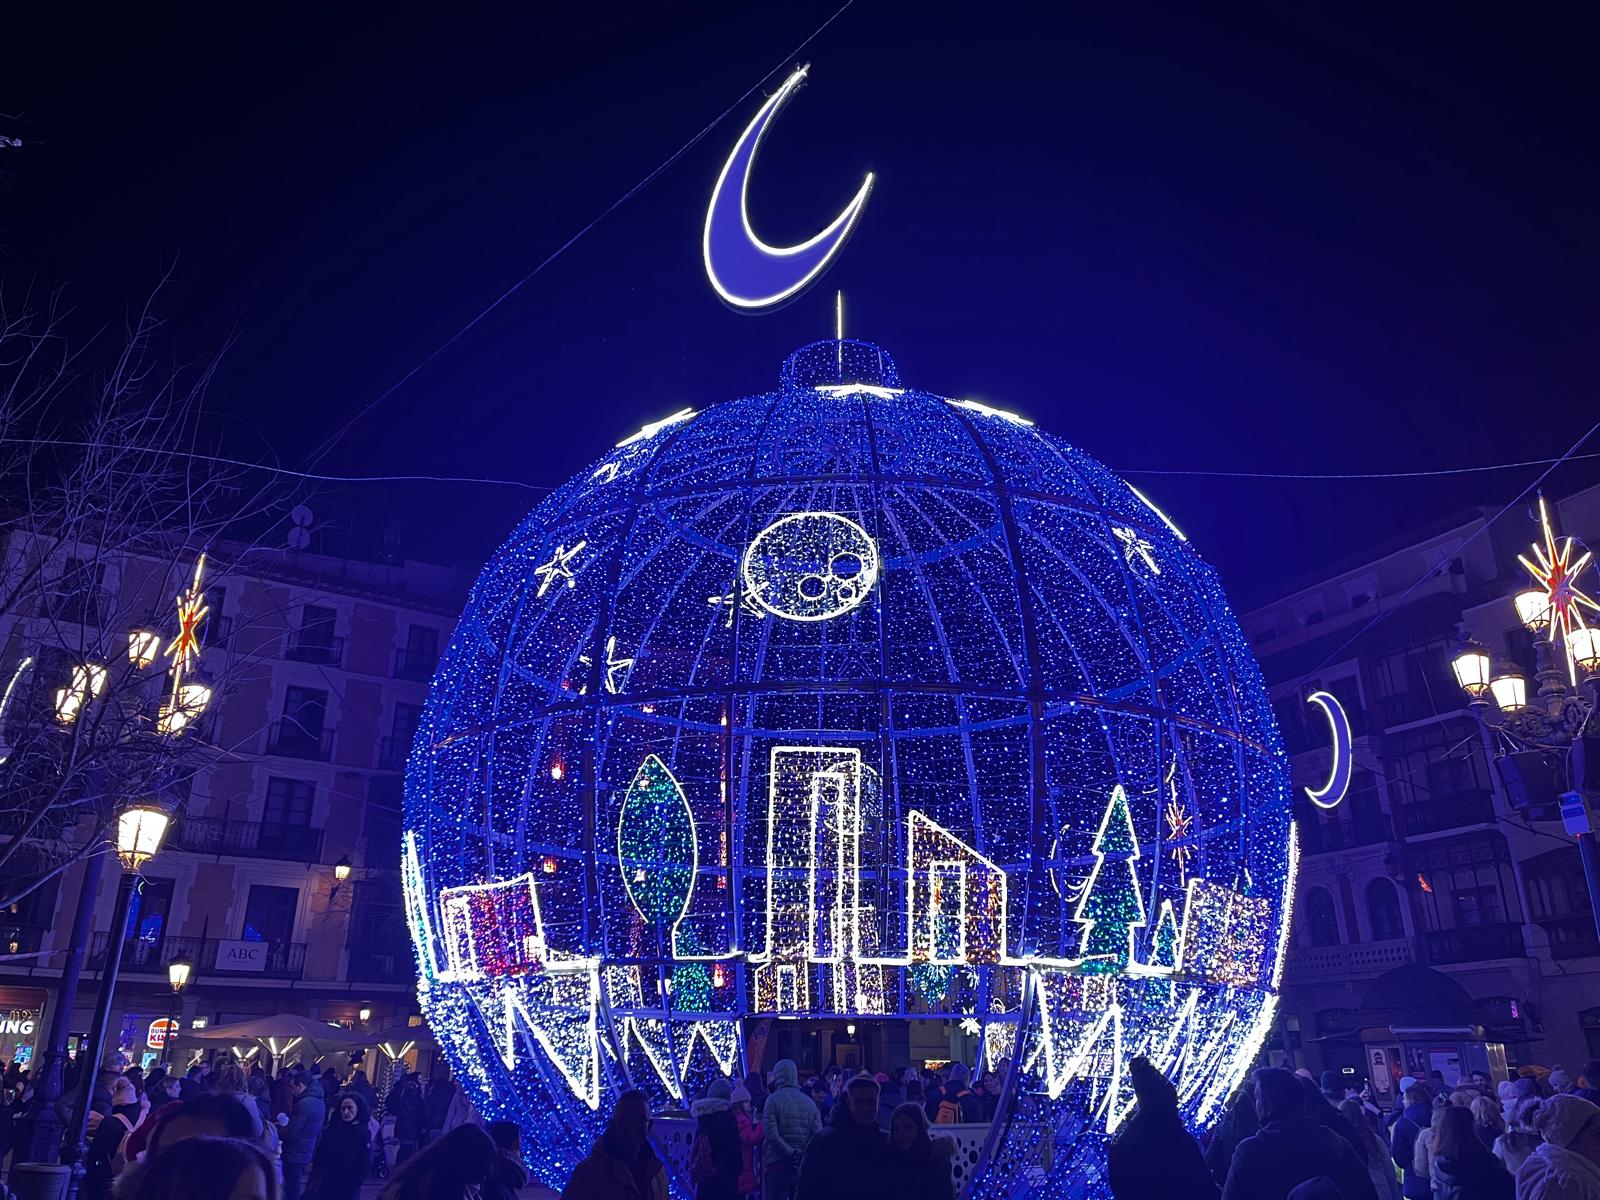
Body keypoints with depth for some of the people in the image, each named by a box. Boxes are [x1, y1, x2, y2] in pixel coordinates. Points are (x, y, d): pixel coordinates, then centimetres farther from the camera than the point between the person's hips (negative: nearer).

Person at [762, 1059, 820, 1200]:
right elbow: (818, 1134, -1)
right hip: (803, 1166, 4)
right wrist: (803, 1154, -6)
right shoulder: (809, 1101, 8)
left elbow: (771, 1134, -17)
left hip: (777, 1164, -4)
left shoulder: (773, 1100, -6)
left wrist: (791, 1154, -14)